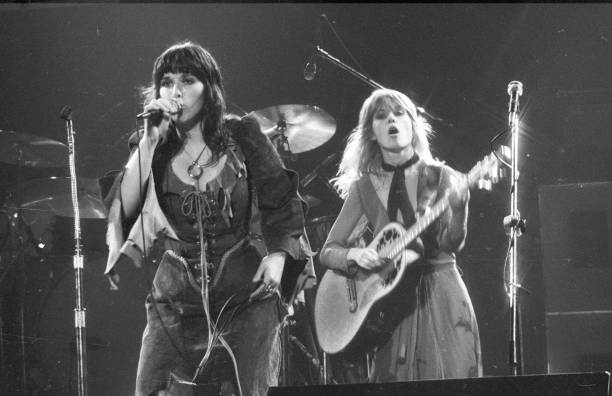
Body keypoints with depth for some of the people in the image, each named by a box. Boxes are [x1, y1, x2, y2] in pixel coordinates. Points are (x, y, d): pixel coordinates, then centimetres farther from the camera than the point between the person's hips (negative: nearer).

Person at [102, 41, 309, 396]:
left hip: (245, 295, -1)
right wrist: (150, 138, -14)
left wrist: (278, 255, -10)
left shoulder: (241, 137, 0)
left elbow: (284, 203, 5)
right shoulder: (153, 147, 3)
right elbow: (124, 209, -12)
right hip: (176, 297, 1)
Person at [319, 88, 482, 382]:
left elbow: (451, 244, -12)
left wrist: (457, 203, -31)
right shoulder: (364, 188, 5)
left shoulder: (439, 178, 0)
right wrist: (354, 255, -14)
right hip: (390, 301, 1)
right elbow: (328, 251, 7)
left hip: (440, 295, -1)